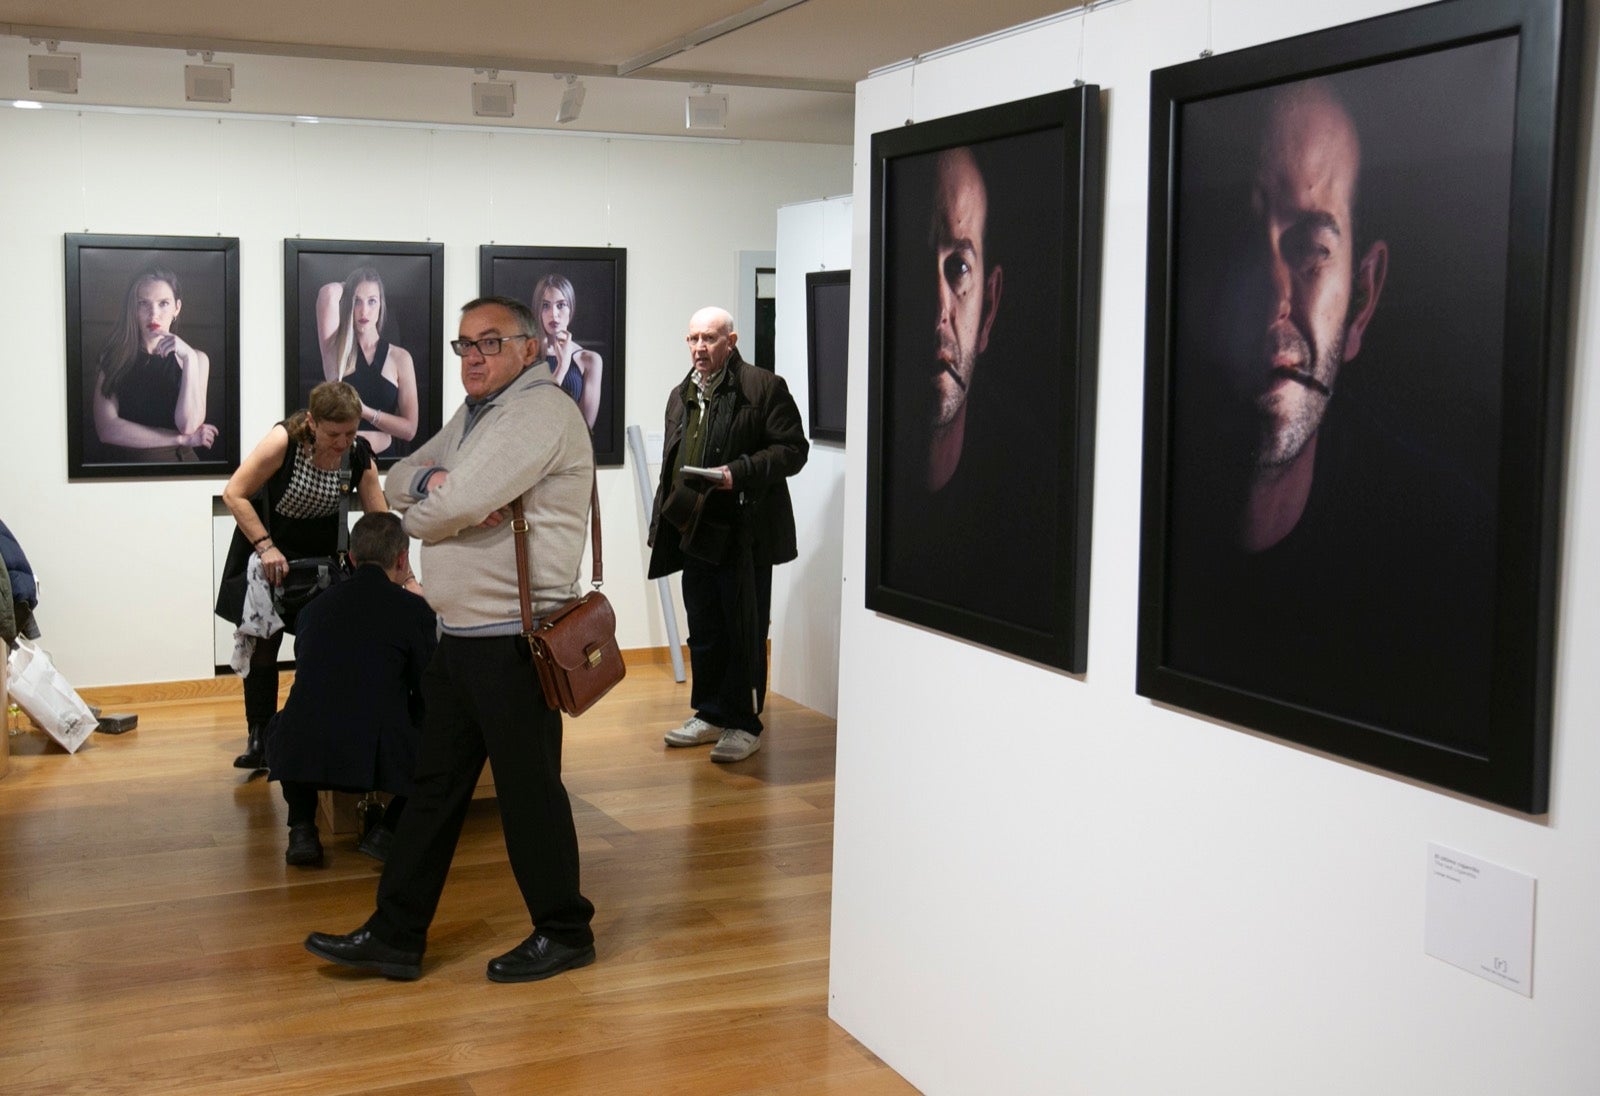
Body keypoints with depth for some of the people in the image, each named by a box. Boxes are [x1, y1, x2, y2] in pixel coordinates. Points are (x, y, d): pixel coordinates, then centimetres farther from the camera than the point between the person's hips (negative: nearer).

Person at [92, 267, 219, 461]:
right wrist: (182, 439, -6)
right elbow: (107, 428, -4)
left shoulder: (196, 358, 7)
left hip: (177, 467, 0)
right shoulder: (113, 357, 5)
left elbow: (188, 425, -6)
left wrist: (189, 358, -13)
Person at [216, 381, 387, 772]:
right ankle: (258, 738, 11)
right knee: (264, 643, 0)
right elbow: (234, 494, -22)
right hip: (269, 550, -2)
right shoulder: (284, 440, -26)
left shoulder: (359, 454, -17)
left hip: (323, 556, 2)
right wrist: (266, 547, -30)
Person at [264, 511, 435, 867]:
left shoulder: (314, 606, 18)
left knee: (278, 728, 36)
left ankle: (301, 830, 19)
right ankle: (387, 829, 6)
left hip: (302, 754, 4)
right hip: (381, 757, -4)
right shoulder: (413, 608, 5)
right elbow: (427, 695, 10)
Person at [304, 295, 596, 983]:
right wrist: (436, 482, -9)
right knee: (433, 786, 13)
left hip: (512, 639, -10)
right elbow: (400, 481, 14)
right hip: (460, 636, 10)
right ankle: (395, 935, 22)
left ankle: (564, 933, 18)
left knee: (529, 789, 1)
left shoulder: (541, 410, -14)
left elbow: (456, 505, -24)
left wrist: (422, 511, -1)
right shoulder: (474, 414, 18)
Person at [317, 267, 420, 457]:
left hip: (384, 460, 0)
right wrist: (347, 289, 10)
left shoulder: (400, 357, 6)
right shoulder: (335, 348, 4)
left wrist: (364, 411, -10)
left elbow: (409, 429, 3)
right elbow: (329, 292, -12)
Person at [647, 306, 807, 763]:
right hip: (694, 532, 7)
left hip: (744, 534, -7)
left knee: (745, 633, 1)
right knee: (703, 632, 14)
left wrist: (739, 473, -22)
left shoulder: (764, 388, -7)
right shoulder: (680, 396, 16)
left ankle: (744, 724, 11)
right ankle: (710, 715, 26)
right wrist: (666, 519, 16)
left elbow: (793, 450, -11)